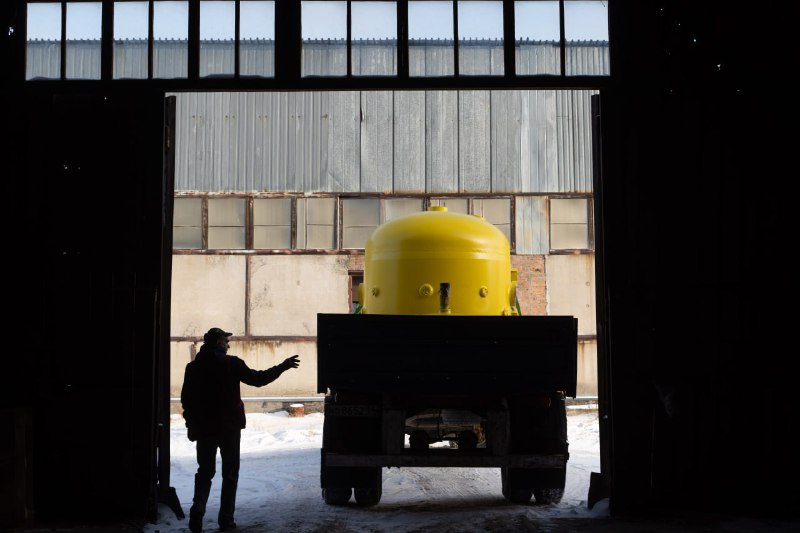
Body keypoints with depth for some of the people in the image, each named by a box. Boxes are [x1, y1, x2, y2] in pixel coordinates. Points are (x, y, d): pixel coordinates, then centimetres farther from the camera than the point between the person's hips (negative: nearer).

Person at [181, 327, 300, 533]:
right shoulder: (231, 363, -9)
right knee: (230, 473, 7)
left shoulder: (193, 367, 4)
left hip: (203, 428, 3)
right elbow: (257, 379, -8)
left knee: (205, 471, 13)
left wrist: (191, 425, 12)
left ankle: (198, 509, -7)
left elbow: (186, 398, 5)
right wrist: (283, 367, 1)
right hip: (229, 427, -3)